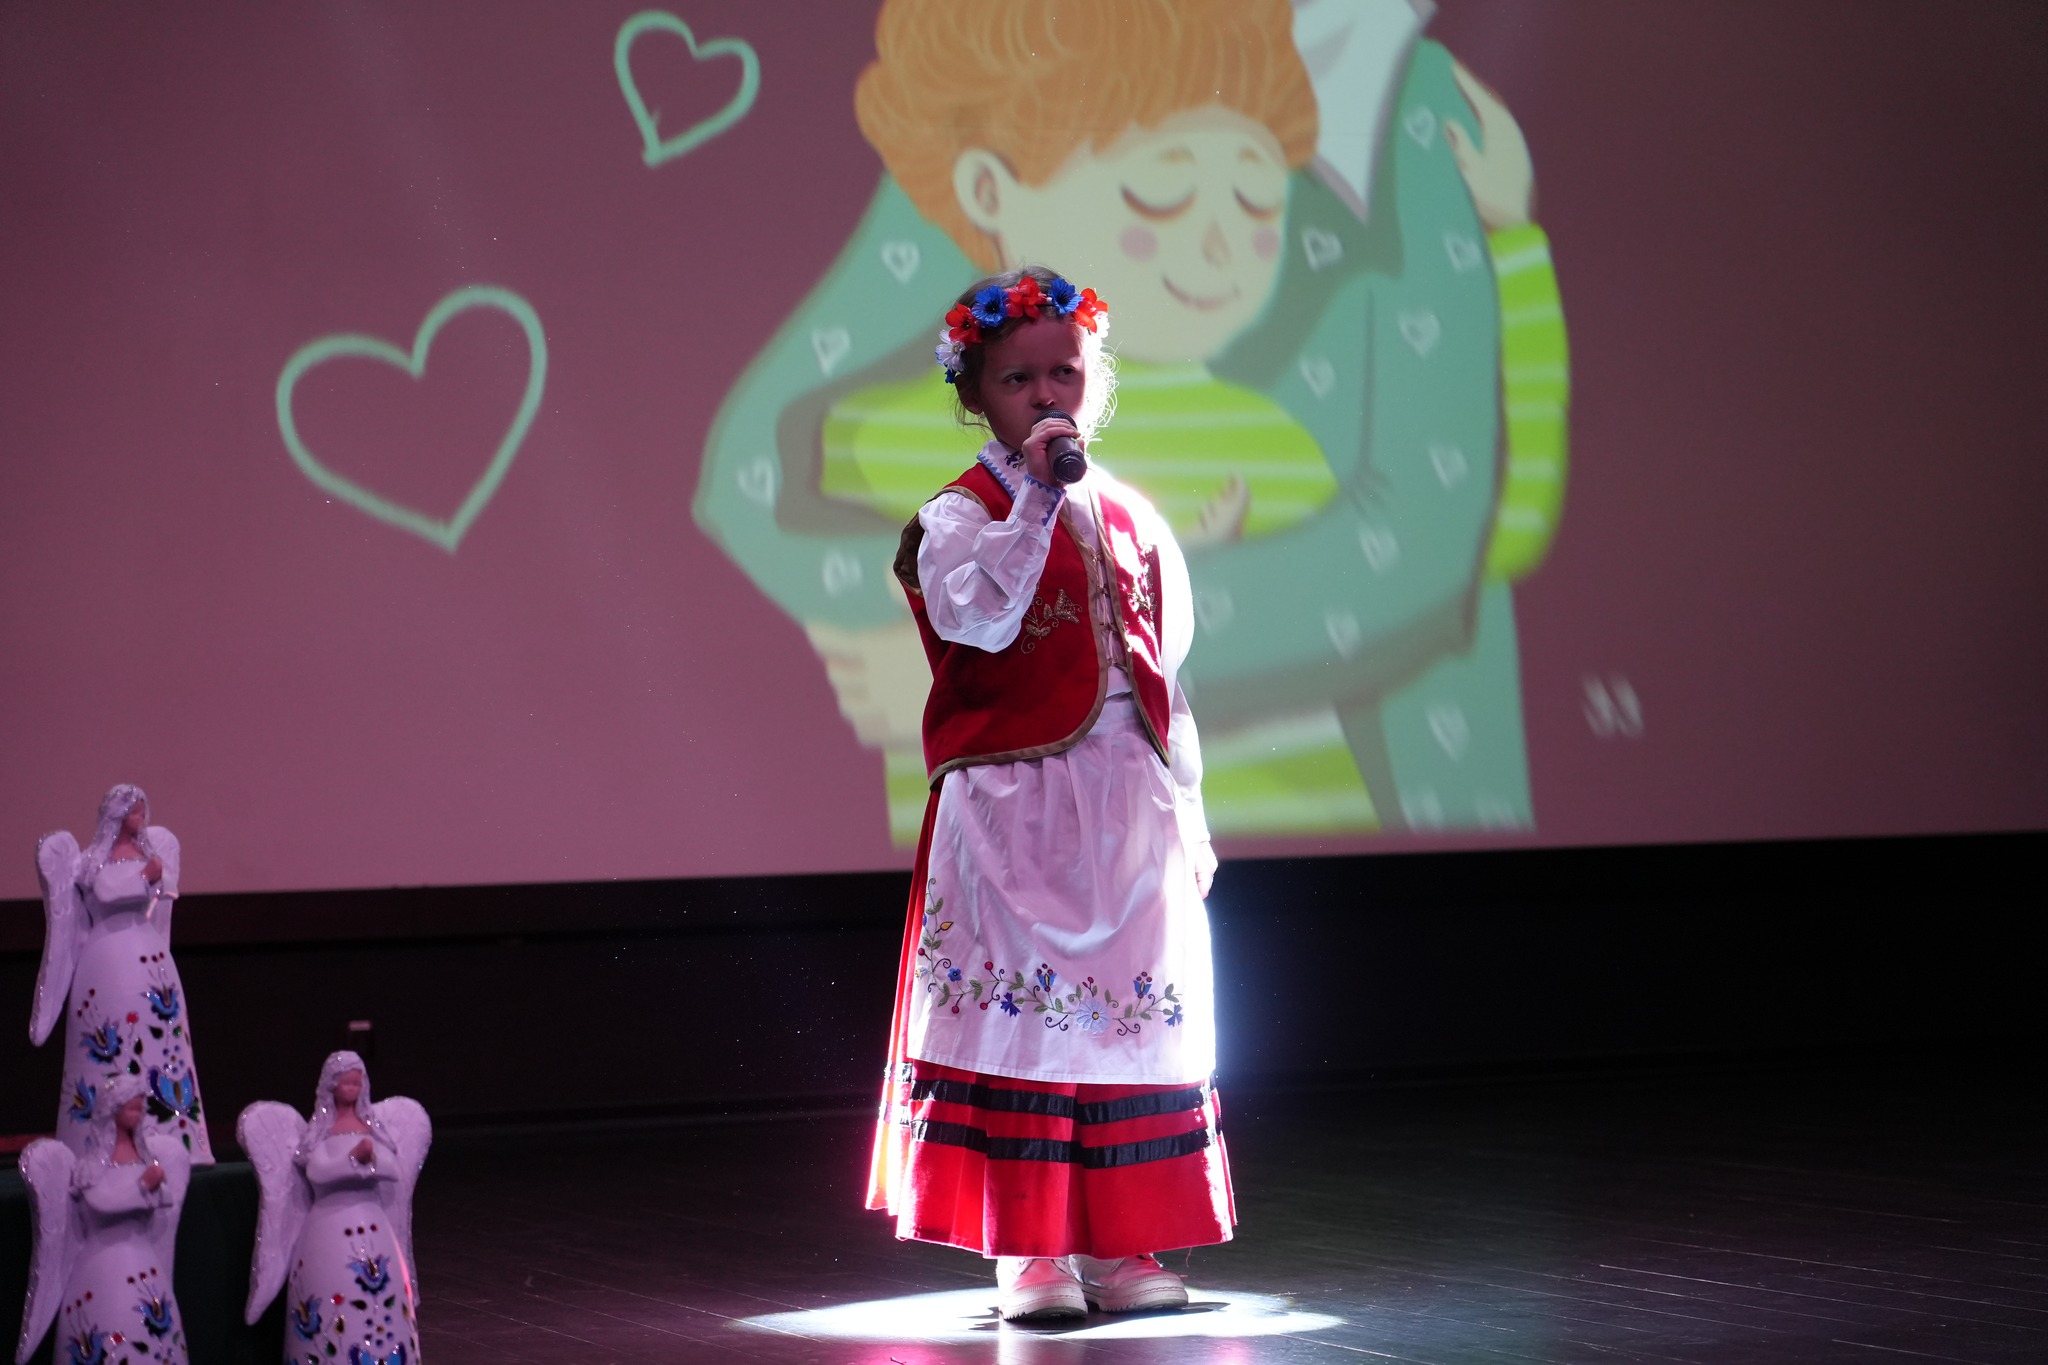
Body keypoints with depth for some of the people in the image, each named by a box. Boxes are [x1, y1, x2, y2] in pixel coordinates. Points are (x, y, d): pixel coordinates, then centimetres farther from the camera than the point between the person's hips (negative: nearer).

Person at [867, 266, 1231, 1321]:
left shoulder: (1129, 519, 13)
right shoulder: (961, 515, -3)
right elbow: (975, 618, -25)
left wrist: (1186, 813, 14)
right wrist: (1036, 498, -27)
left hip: (1129, 806, 5)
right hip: (1013, 808, -5)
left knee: (1134, 1017, 6)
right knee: (1021, 1015, -3)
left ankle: (1120, 1244, 15)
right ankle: (1028, 1249, 4)